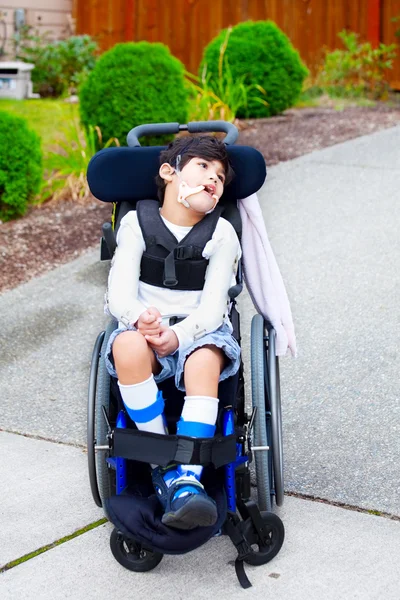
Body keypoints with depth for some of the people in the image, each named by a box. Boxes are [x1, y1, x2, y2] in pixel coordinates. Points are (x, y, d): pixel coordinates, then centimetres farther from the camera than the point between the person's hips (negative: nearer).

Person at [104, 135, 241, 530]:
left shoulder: (221, 233, 3)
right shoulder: (137, 223, 4)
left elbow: (213, 304, -7)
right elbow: (119, 293, -4)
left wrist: (179, 334, -26)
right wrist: (141, 317, -27)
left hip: (200, 330, 0)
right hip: (144, 328, 0)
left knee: (204, 363, -35)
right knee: (128, 348, -35)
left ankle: (187, 480, -38)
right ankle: (162, 464, -23)